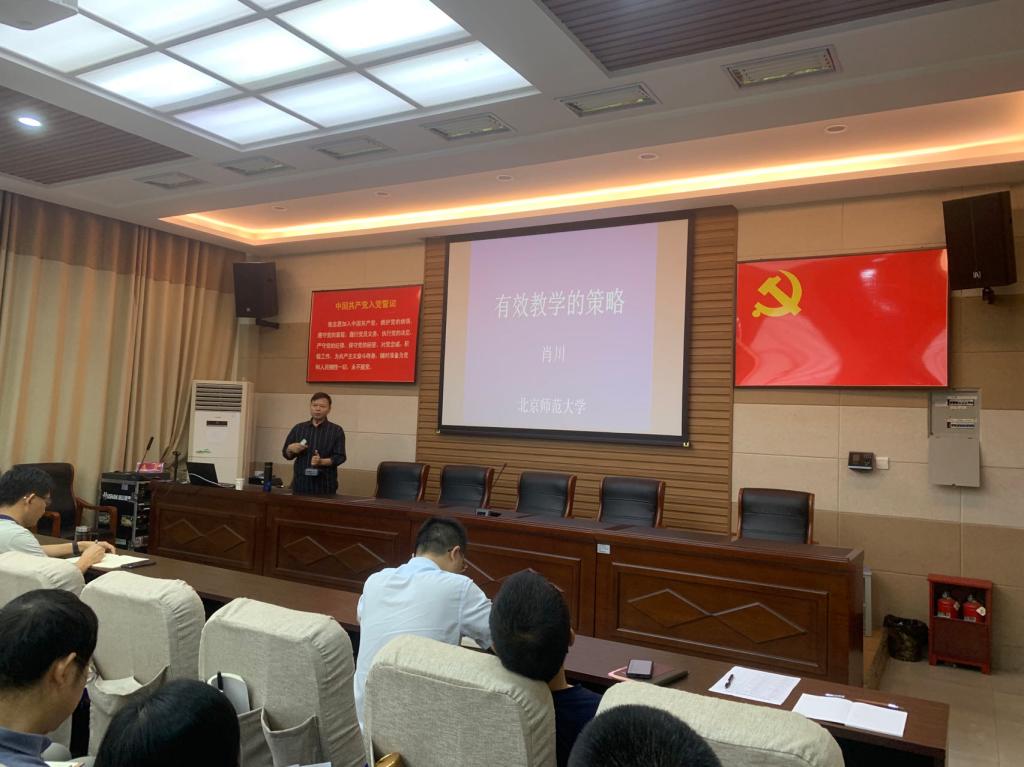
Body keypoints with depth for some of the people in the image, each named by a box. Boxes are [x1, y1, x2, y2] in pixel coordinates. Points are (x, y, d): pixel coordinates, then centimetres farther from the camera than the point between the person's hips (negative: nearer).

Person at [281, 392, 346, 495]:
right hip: (300, 483, 3)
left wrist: (322, 462, -20)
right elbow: (286, 454, 17)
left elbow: (339, 457, -4)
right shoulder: (298, 428, 13)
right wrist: (290, 449, -6)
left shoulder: (336, 431, 2)